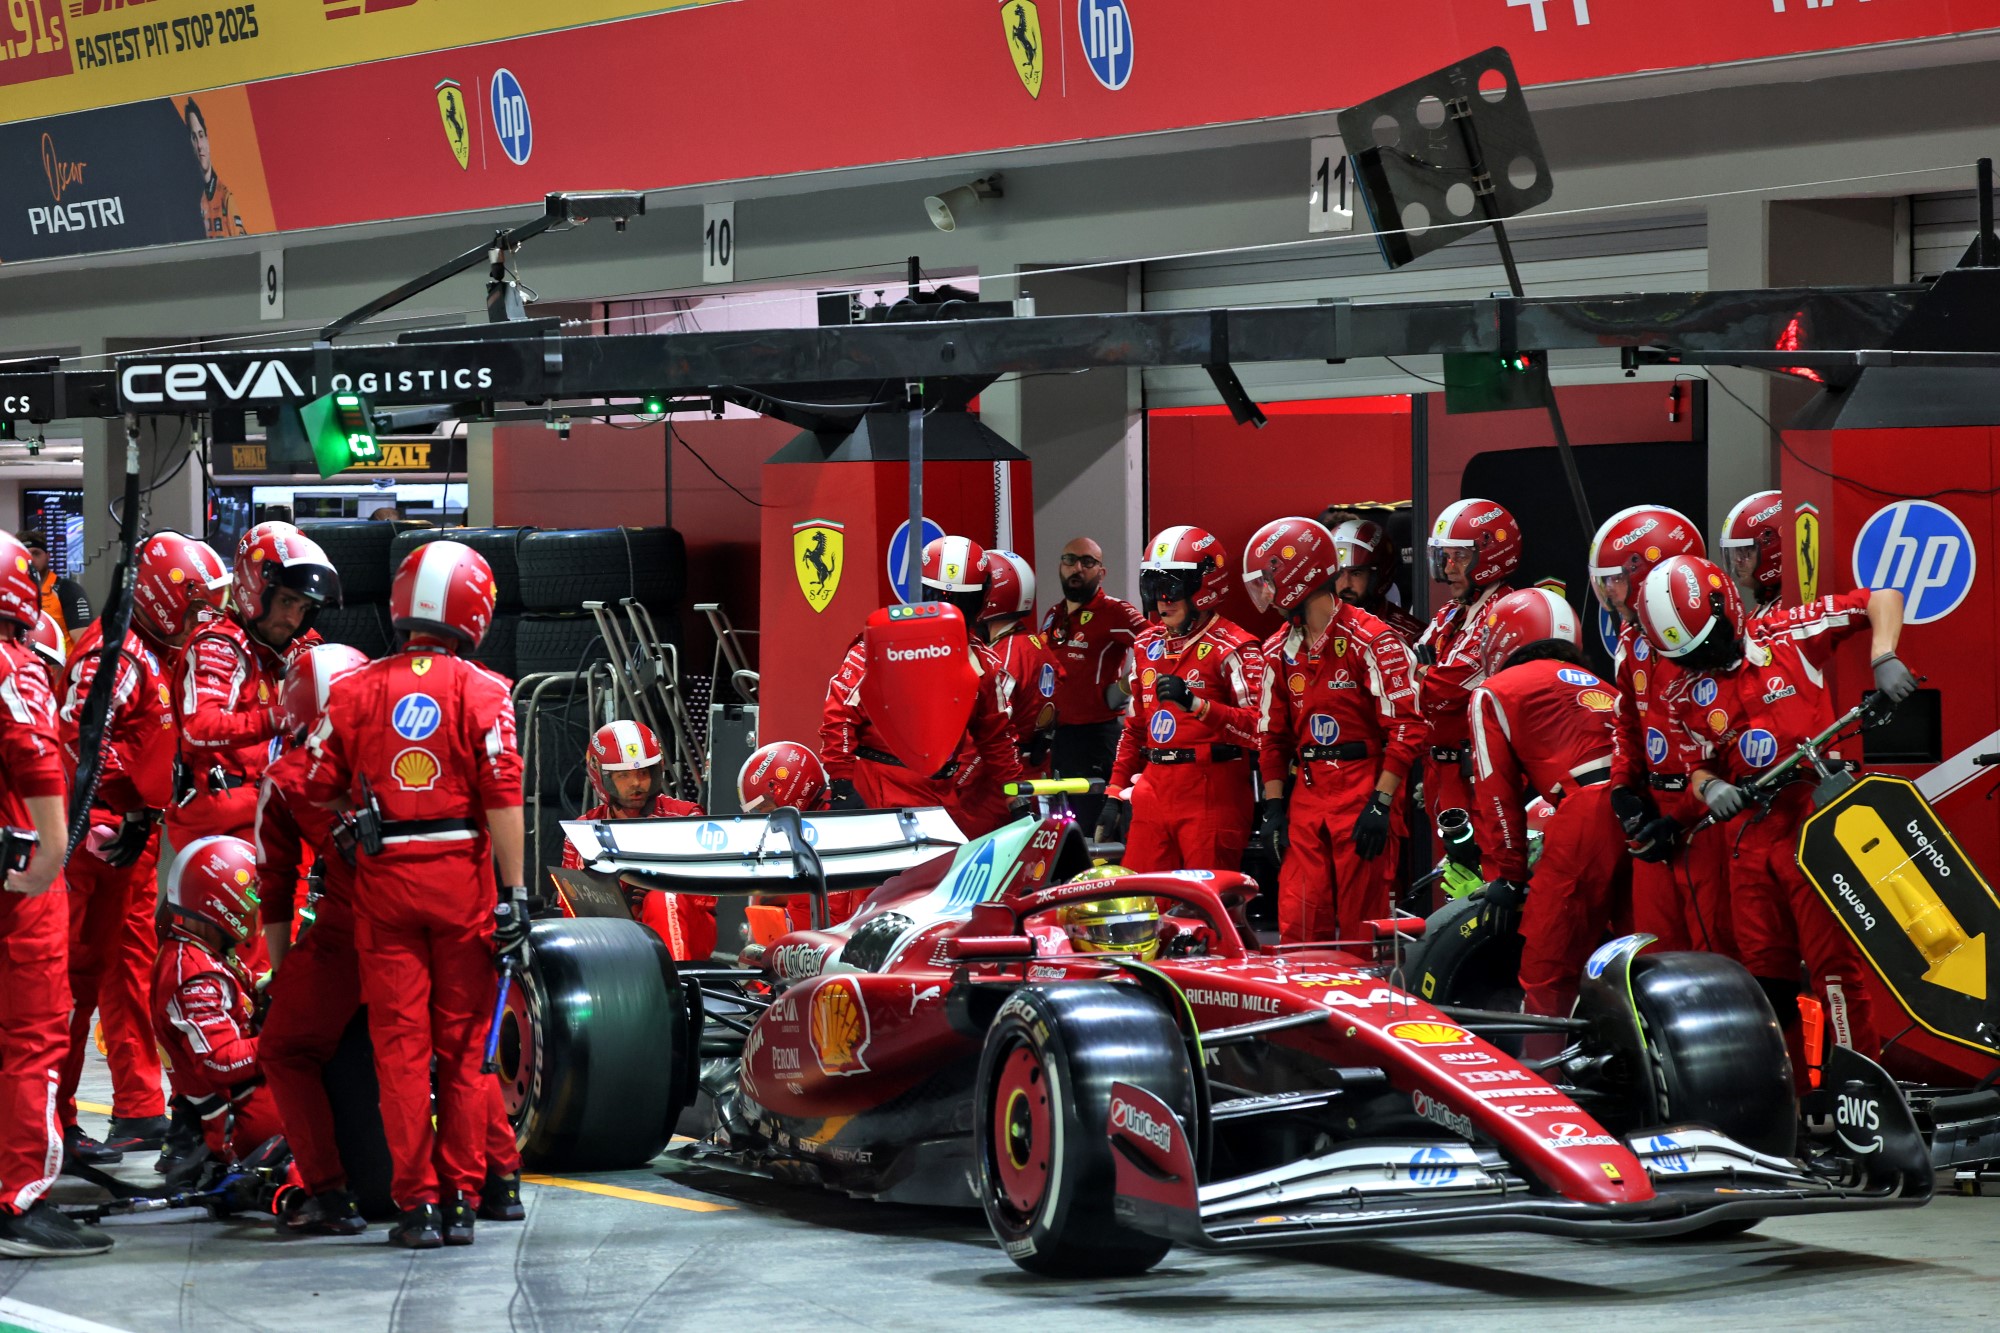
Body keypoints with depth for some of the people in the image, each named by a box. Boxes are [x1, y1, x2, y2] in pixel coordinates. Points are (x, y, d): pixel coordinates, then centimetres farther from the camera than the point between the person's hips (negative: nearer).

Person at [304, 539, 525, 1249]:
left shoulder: (352, 691, 2)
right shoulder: (482, 692, -4)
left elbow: (319, 790, 4)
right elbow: (503, 797, -9)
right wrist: (515, 892, -6)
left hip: (384, 879, 1)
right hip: (463, 877, -1)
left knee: (401, 1045, 3)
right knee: (462, 1048, 8)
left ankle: (417, 1202, 1)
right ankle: (461, 1201, 9)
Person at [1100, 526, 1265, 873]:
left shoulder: (1233, 647, -6)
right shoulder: (1146, 646, 18)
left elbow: (1261, 727, -18)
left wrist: (1195, 703, -27)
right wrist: (1115, 792, 20)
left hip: (1211, 795, -7)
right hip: (1154, 790, 7)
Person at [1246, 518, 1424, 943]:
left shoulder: (1372, 641, -9)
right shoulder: (1281, 652, 13)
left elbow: (1405, 727, -13)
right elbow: (1271, 736, 19)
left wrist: (1381, 804, -16)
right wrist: (1272, 807, 10)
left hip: (1363, 795, -6)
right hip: (1307, 797, 6)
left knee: (1362, 927, -3)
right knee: (1298, 924, 1)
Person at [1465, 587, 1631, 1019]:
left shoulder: (1493, 693, 14)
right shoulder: (1596, 684, 33)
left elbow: (1496, 789, 9)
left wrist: (1504, 874, 13)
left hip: (1586, 816, -6)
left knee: (1547, 969, -4)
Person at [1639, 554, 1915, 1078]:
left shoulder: (1789, 636, 1)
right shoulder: (1691, 698, 13)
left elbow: (1884, 598, 2)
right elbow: (1699, 765, 17)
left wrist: (1883, 660, -13)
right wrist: (1711, 788, -6)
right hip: (1751, 835, 6)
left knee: (1833, 958, -8)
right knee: (1765, 969, 7)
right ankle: (1793, 1081, 17)